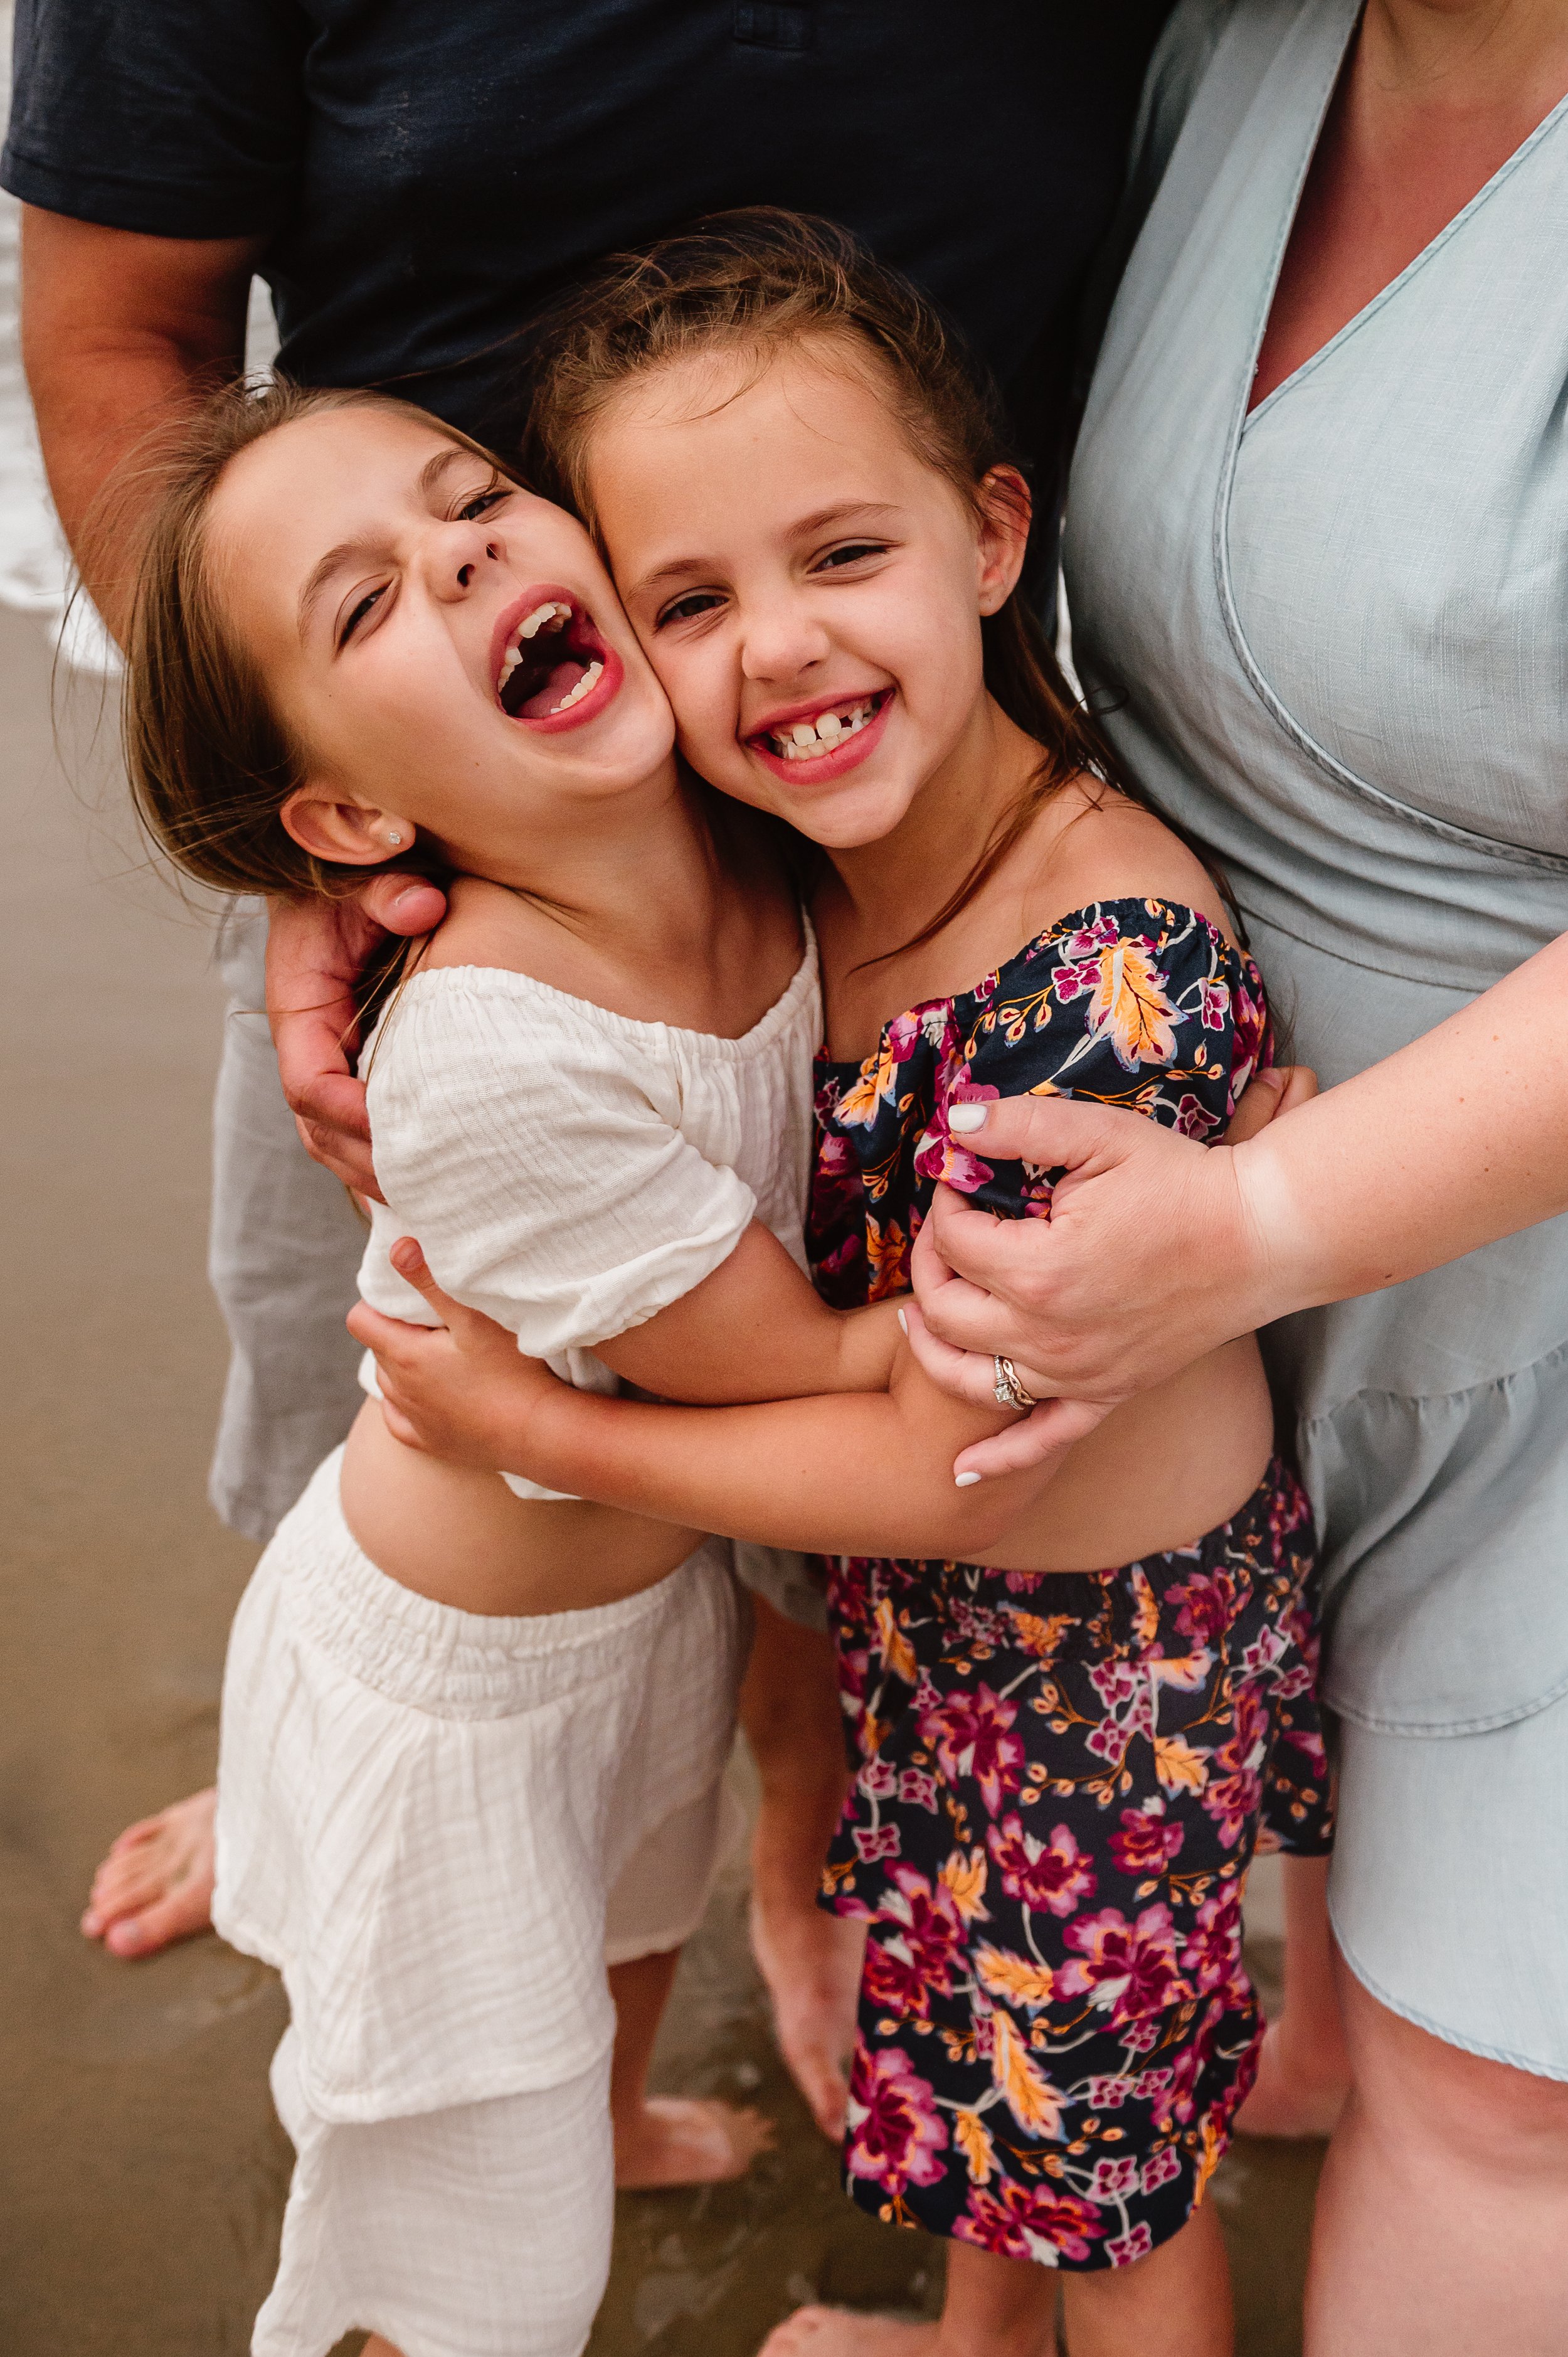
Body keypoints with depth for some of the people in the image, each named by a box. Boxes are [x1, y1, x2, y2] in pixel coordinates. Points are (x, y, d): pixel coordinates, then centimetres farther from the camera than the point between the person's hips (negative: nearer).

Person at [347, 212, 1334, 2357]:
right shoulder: (836, 852, -10)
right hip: (933, 1614, 8)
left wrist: (535, 1428, -16)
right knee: (986, 2030, 31)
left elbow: (955, 1461, -27)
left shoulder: (1111, 967, -35)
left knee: (1099, 2136, 18)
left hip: (1110, 1644, -8)